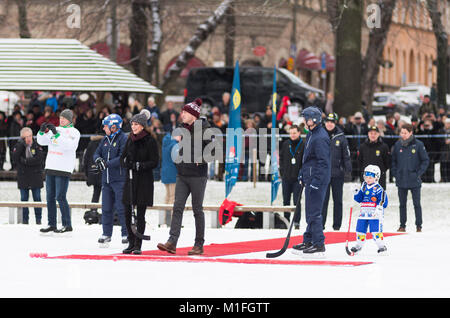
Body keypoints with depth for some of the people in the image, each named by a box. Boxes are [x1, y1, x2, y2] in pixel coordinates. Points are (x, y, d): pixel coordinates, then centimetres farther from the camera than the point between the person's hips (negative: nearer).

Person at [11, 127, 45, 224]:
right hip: (23, 176, 1)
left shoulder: (37, 146, -2)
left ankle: (38, 219, 8)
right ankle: (25, 219, 8)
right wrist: (21, 144, -20)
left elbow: (39, 159, -14)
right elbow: (15, 157, -14)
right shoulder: (18, 146, 3)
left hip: (35, 176, -1)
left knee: (37, 198, 2)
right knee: (24, 199, 3)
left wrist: (25, 161, -15)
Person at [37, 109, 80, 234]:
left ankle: (67, 225, -2)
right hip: (50, 167, 7)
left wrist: (56, 134, -26)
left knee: (60, 197, -9)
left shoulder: (74, 132, -3)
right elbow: (42, 141, 12)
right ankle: (52, 224, 15)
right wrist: (42, 131, -7)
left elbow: (69, 145, -20)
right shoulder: (55, 129, 15)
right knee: (50, 197, 8)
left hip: (63, 169, -7)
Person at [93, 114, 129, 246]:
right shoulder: (105, 140, 15)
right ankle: (106, 234, 15)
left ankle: (127, 234, 1)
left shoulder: (123, 139, -10)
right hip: (106, 179, 8)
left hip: (120, 179, -8)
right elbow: (97, 153, 15)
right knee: (106, 208, 9)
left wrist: (107, 163, -20)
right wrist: (98, 159, -9)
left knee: (121, 208, -6)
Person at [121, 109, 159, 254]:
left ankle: (138, 245, 2)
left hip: (144, 181, -5)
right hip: (130, 179, 5)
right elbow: (123, 157, 14)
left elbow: (154, 162, -8)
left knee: (140, 214, -3)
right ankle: (131, 243, 14)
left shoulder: (150, 141, -6)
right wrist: (126, 163, -8)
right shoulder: (130, 140, 11)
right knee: (127, 212, 4)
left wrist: (140, 165, -19)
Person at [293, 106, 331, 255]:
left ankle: (319, 244, -6)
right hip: (310, 178, 11)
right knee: (310, 211, 16)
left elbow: (323, 162, -22)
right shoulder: (311, 134, 14)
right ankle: (308, 241, 23)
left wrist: (316, 181, -24)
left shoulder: (320, 138, -19)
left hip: (318, 178, -11)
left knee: (314, 211, -9)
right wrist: (302, 173, 25)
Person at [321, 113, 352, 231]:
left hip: (337, 173, 0)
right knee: (323, 200, -2)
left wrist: (348, 169, -6)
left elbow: (346, 155, 2)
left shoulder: (341, 137, 0)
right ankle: (321, 223, 2)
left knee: (337, 200, 5)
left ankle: (337, 224, 11)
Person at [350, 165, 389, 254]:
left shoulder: (378, 189, -8)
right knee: (360, 229, 9)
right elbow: (359, 199, 15)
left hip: (375, 214, -6)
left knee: (376, 230, -11)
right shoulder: (364, 187, 12)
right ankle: (359, 245, 25)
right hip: (364, 212, 6)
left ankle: (381, 246, -3)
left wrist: (379, 207, -24)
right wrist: (356, 193, -3)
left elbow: (383, 201, -11)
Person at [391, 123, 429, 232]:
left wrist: (418, 173, -8)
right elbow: (393, 160, 12)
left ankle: (419, 225, 9)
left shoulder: (418, 145, -7)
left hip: (414, 181, -3)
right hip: (401, 180, 3)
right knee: (402, 204, 9)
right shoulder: (397, 145, 2)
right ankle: (402, 225, 17)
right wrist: (395, 173, 2)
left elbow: (425, 160, -1)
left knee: (417, 204, 2)